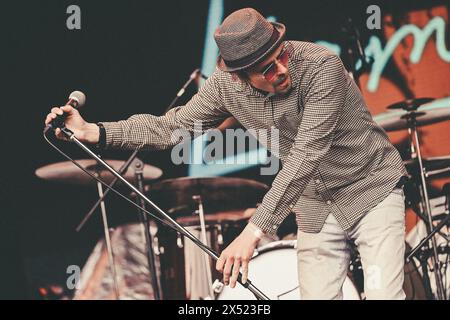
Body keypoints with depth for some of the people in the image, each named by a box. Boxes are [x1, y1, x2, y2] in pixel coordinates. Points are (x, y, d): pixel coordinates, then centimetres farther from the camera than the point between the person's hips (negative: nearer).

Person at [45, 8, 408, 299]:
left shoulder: (321, 66, -28)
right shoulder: (225, 86, -12)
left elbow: (307, 155, -32)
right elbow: (172, 127, 0)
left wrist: (254, 230, -36)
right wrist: (93, 131, -12)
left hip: (373, 188, -4)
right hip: (316, 206, 4)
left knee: (383, 294, -17)